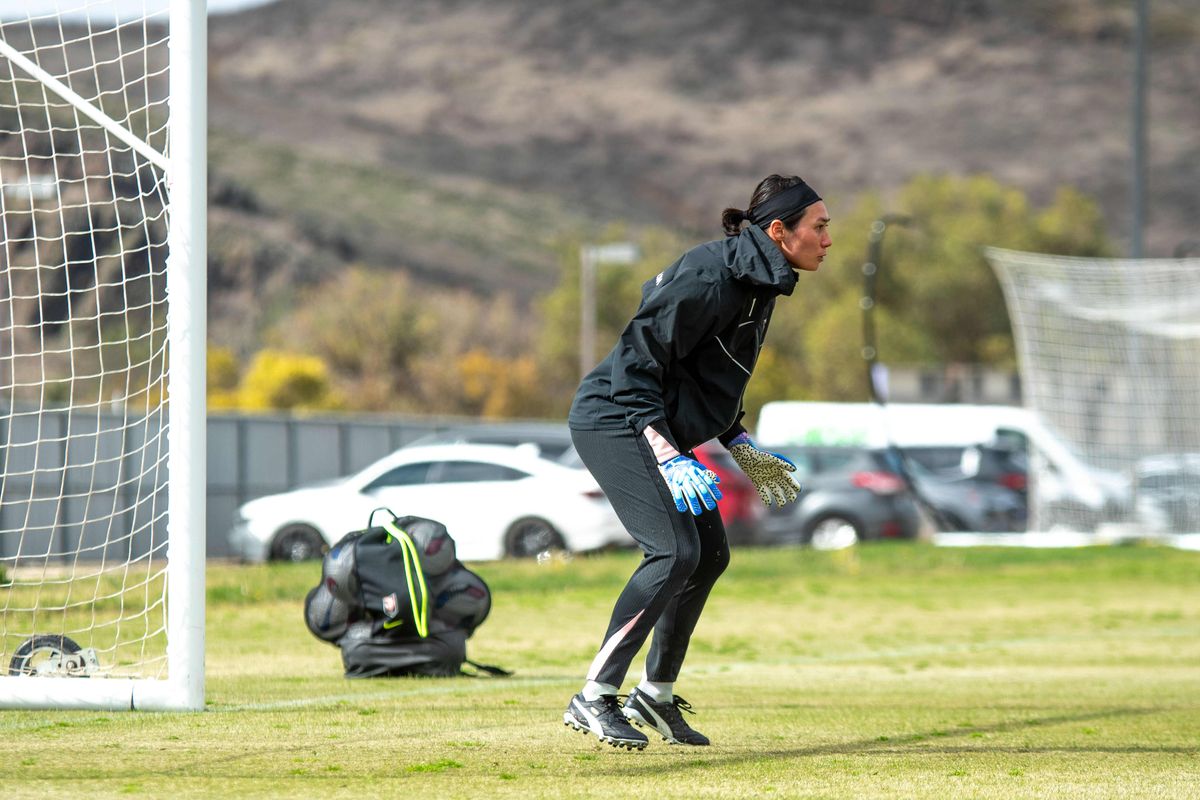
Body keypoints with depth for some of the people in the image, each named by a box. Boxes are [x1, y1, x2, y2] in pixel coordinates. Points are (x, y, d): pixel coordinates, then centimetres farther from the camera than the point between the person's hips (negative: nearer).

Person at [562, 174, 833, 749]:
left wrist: (740, 447, 16)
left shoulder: (758, 282, 8)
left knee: (710, 555, 12)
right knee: (675, 550, -21)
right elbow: (639, 361, -23)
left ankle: (655, 696, 25)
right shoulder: (711, 276, -23)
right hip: (615, 419, -10)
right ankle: (593, 700, -16)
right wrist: (667, 455, -28)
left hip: (661, 430, 10)